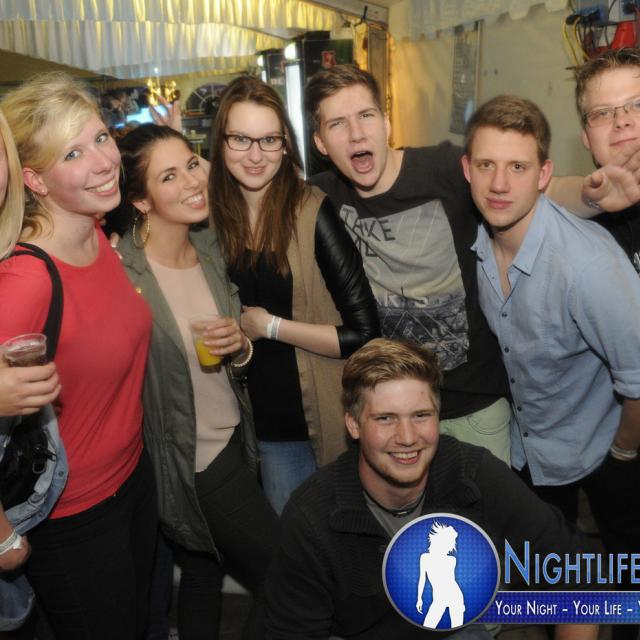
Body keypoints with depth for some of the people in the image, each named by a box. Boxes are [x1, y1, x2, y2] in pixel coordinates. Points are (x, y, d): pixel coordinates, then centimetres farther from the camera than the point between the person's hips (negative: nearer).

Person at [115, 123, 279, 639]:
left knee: (204, 574, 23)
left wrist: (240, 348, -11)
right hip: (188, 461, -6)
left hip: (232, 439, 6)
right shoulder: (121, 272, -20)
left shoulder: (210, 249, 0)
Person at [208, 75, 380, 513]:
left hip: (331, 418, -4)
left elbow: (363, 334, -18)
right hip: (268, 422, 4)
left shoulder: (312, 212, -17)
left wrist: (270, 327, -16)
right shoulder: (217, 215, -3)